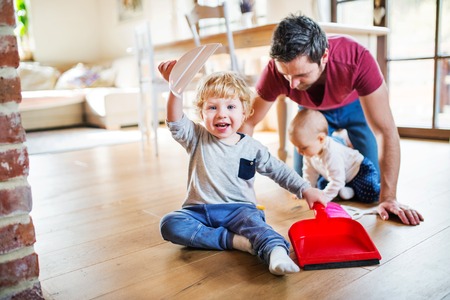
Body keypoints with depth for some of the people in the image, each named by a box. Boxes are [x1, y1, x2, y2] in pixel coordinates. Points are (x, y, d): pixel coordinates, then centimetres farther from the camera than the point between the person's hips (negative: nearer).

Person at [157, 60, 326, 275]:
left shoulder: (252, 148, 6)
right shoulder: (198, 139, 5)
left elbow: (280, 172, 11)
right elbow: (176, 123, -12)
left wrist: (305, 190, -1)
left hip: (238, 208, -1)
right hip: (199, 210, 2)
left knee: (251, 219, -35)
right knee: (169, 224, -26)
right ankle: (233, 240, -30)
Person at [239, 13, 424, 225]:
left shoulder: (357, 59, -42)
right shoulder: (276, 70, -36)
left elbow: (386, 131, -39)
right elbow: (247, 123, -25)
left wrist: (388, 198, -40)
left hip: (356, 104, -1)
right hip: (313, 111, 2)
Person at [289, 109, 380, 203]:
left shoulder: (332, 154, -39)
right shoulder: (310, 150, -12)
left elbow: (337, 181, -35)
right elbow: (309, 173, 3)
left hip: (360, 170, -8)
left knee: (369, 196, -24)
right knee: (321, 184, -3)